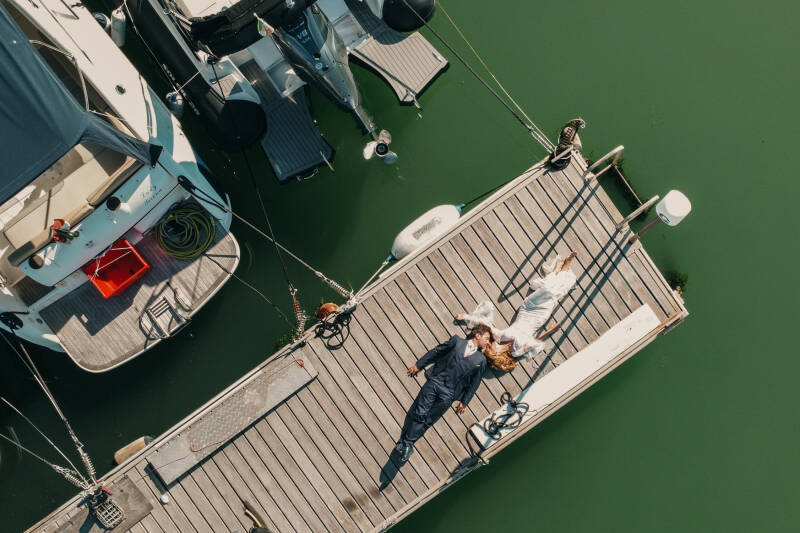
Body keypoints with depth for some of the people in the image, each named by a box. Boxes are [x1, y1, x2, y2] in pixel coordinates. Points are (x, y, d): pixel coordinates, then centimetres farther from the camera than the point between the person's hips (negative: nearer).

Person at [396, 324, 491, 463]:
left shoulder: (481, 360, 11)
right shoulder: (457, 341, 9)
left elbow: (474, 383, 12)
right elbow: (436, 352, 11)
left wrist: (464, 402, 10)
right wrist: (418, 365, 9)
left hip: (448, 393, 0)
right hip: (435, 381, 0)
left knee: (427, 420, -5)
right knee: (419, 412, -8)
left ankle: (407, 443, 5)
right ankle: (404, 442, 6)